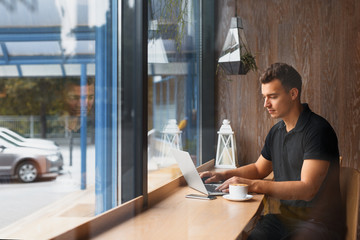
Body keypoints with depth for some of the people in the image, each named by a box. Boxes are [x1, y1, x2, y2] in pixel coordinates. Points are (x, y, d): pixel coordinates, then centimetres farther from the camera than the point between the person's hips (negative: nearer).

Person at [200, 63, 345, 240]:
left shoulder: (317, 130, -14)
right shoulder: (276, 131, 12)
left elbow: (307, 189, -21)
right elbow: (259, 168, 27)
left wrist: (253, 185, -25)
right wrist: (224, 175, 10)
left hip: (320, 224, -6)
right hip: (285, 217, 6)